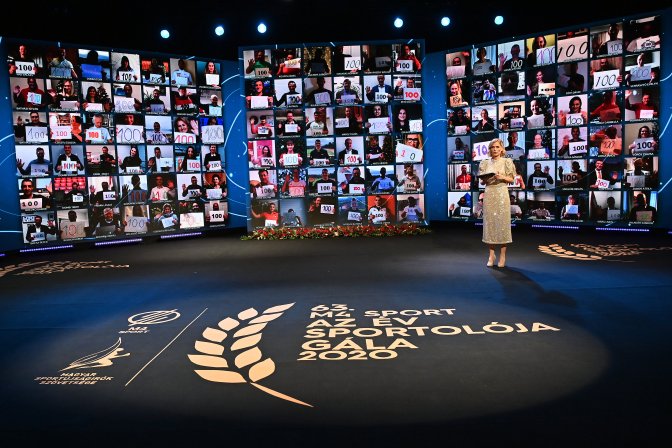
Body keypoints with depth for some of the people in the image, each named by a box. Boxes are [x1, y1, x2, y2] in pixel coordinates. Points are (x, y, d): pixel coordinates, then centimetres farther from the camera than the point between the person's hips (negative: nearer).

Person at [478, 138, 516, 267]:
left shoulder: (507, 162, 4)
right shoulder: (485, 163, 11)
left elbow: (511, 179, 3)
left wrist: (502, 177, -14)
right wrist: (484, 180, -8)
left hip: (502, 194, -2)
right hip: (489, 195, 2)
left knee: (502, 222, -3)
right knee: (489, 222, 1)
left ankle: (502, 256, 4)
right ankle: (491, 255, 8)